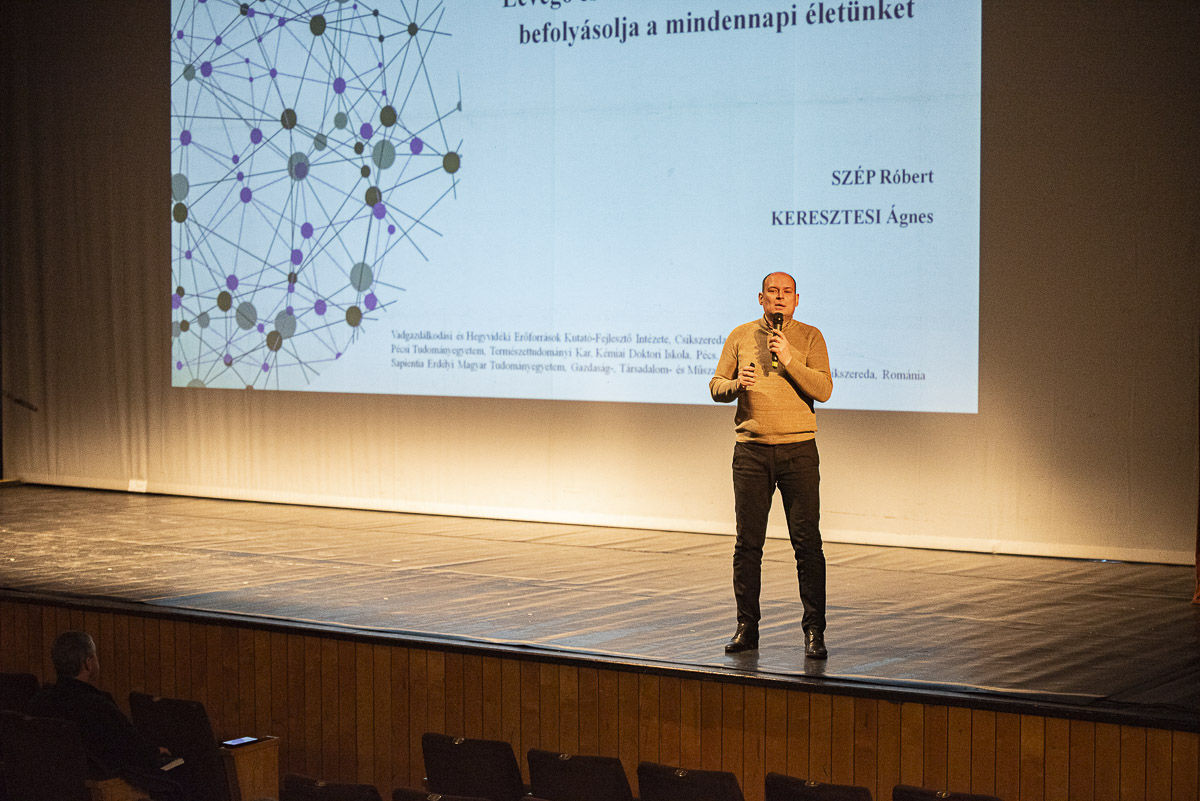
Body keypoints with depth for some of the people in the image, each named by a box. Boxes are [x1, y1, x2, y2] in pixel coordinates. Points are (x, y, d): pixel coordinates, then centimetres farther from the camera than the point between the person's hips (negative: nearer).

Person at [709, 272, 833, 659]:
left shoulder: (810, 337, 3)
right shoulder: (741, 336, 9)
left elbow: (823, 390, -6)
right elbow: (716, 386, 10)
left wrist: (790, 361, -17)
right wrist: (737, 384, -11)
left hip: (798, 450, -2)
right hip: (751, 449, 2)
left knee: (807, 542, -4)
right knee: (748, 542, 3)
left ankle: (814, 631, 0)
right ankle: (747, 627, 11)